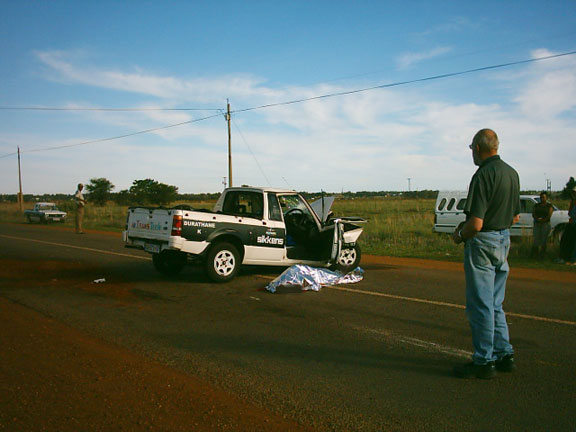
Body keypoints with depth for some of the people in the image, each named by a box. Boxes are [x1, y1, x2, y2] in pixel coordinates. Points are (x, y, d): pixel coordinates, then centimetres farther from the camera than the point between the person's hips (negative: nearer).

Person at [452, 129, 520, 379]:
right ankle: (504, 355, 24)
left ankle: (484, 362, 8)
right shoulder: (511, 173, 9)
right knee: (495, 303, 18)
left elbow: (475, 224, -23)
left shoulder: (483, 175, -19)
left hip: (483, 243, -9)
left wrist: (460, 235, -5)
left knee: (480, 305, 0)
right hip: (504, 239, 9)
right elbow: (515, 217, 16)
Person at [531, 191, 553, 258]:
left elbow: (549, 215, -5)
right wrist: (537, 219, -13)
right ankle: (534, 254, -2)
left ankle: (542, 254, 1)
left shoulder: (549, 206, 5)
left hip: (545, 224, -3)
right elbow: (533, 214, 6)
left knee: (544, 239, -5)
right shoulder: (537, 205, 16)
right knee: (535, 238, -5)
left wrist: (542, 220, -15)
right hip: (536, 224, 3)